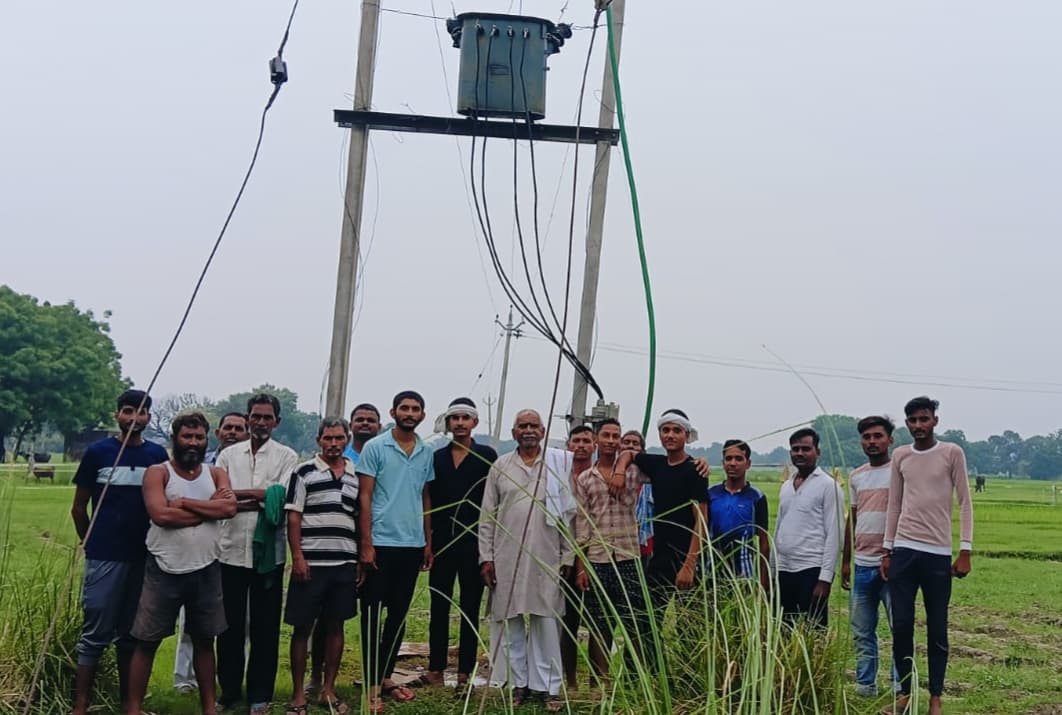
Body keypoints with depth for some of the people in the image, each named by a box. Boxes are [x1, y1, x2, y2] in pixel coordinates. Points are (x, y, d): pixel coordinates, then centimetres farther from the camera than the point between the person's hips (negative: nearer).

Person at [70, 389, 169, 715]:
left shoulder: (158, 455, 5)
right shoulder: (97, 452, 0)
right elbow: (79, 508, 7)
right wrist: (92, 543, 10)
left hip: (145, 558, 3)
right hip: (104, 557, -2)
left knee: (131, 634, 11)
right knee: (96, 633, -2)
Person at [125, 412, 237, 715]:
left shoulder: (216, 474, 7)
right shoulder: (157, 473, -4)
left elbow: (230, 508, -12)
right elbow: (161, 515, -20)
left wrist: (184, 502, -16)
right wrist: (209, 507, -13)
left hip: (205, 570, 3)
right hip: (164, 570, -3)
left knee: (205, 640, 14)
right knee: (147, 642, 3)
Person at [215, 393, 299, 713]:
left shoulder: (287, 456, 3)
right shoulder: (228, 455, 9)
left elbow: (281, 497, -11)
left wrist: (238, 494, -9)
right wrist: (259, 501, -13)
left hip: (268, 552, -2)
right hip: (231, 549, 2)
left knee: (265, 626, 6)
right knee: (230, 624, 9)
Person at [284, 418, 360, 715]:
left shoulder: (357, 476, 10)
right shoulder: (304, 472, -1)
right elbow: (293, 518, -4)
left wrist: (361, 558, 11)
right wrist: (297, 557, -12)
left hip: (345, 565, 4)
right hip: (310, 564, -4)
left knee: (335, 626, 10)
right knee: (303, 628, 3)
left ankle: (328, 690, 20)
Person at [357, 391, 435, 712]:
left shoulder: (427, 453, 9)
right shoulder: (375, 447, -4)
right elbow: (364, 497, -6)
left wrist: (428, 542, 11)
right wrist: (366, 544, -11)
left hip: (412, 545, 5)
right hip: (381, 543, -5)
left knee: (399, 615, 11)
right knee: (373, 615, 0)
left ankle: (385, 676, 22)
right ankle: (371, 685, 4)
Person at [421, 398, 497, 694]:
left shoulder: (487, 456, 0)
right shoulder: (437, 457, 9)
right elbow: (430, 501, 10)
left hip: (473, 542, -3)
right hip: (442, 542, 3)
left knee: (470, 610, 4)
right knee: (439, 607, 7)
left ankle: (464, 673, 8)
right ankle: (436, 668, 14)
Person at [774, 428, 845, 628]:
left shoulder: (828, 486, -4)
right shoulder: (786, 486, 16)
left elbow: (834, 535, -9)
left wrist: (825, 578, -15)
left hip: (811, 571, -6)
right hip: (783, 571, 6)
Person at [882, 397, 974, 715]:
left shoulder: (952, 453, -1)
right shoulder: (900, 456, 9)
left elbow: (965, 504, -1)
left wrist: (965, 551, -7)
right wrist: (887, 551, 10)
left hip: (938, 554, -3)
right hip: (903, 551, 3)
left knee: (937, 630, 3)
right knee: (901, 626, 3)